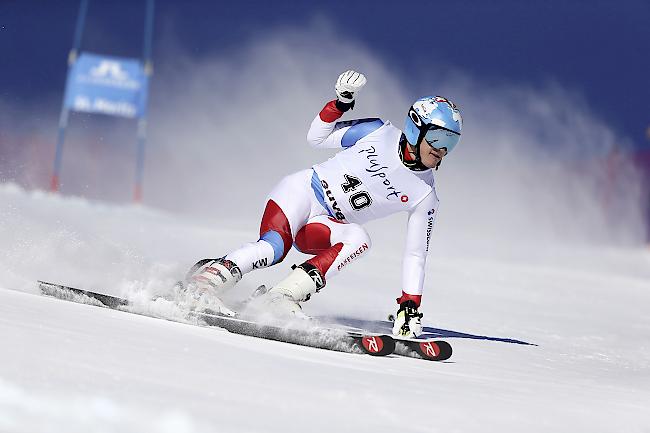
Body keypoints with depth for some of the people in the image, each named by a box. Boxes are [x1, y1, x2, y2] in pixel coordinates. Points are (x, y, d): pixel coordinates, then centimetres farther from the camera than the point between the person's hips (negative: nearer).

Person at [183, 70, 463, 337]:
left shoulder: (425, 197, -1)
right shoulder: (379, 133, -6)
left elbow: (415, 255, 2)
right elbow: (316, 137, 2)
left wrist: (410, 307, -6)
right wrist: (340, 103, -15)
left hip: (327, 226, 3)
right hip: (301, 193, -3)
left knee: (358, 240, -32)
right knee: (274, 247, -34)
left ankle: (285, 296, -35)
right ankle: (208, 277, -27)